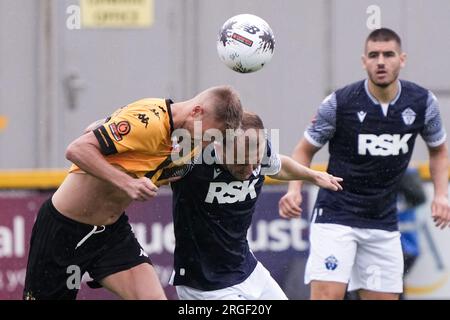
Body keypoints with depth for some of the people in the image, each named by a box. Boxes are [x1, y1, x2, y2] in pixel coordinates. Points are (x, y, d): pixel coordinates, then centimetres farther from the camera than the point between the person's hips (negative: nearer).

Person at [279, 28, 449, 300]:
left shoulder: (423, 103, -3)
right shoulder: (339, 103, -12)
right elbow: (305, 150, 2)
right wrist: (294, 190, -15)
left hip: (384, 222, 4)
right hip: (336, 215, -4)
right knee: (327, 295, -18)